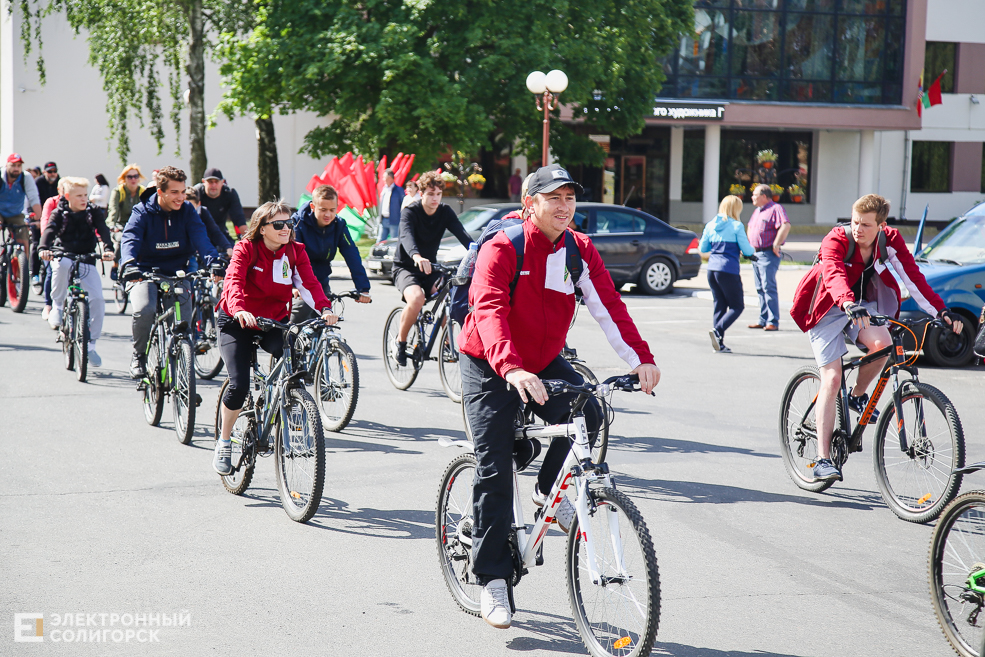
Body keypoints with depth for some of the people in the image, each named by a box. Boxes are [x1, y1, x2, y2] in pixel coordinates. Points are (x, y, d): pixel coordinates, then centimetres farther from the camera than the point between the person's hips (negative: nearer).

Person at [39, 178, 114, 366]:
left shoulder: (94, 212, 2)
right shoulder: (59, 213, -2)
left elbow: (103, 230, -12)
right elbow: (50, 230, -18)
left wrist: (108, 248, -33)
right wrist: (43, 248, -38)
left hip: (87, 260, 2)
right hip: (64, 256, -2)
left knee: (97, 299, -14)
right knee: (61, 265, -40)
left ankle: (91, 344, -1)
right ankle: (57, 308, -19)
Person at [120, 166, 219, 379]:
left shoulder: (187, 211, -1)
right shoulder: (143, 212, -8)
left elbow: (200, 237, -16)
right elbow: (130, 238, -24)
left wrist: (213, 260, -37)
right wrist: (129, 264, -45)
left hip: (177, 275, 2)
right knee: (144, 310, -30)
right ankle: (139, 355, -4)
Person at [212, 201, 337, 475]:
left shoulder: (295, 252, -3)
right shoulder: (246, 248, -14)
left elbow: (309, 283, -17)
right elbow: (233, 280, -30)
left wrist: (325, 309, -37)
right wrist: (239, 310, -51)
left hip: (274, 321, 3)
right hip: (237, 323, -3)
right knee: (239, 385, -17)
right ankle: (223, 443, 7)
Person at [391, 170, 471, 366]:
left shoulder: (445, 213, -2)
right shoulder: (410, 212, -15)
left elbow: (462, 234, -17)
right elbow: (406, 235, -35)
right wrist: (417, 256, -57)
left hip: (430, 267, 4)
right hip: (406, 267, -4)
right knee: (416, 298, -33)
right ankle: (400, 341, -10)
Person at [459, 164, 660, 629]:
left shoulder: (579, 250, -5)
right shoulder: (501, 249, -21)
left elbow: (608, 306, -12)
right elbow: (490, 311, -35)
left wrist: (641, 359, -27)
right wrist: (511, 369, -52)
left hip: (545, 363, 4)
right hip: (490, 368, -4)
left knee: (587, 415, -23)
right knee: (495, 472, -7)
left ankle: (549, 490, 5)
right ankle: (492, 579, 4)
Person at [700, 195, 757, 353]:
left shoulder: (710, 225, 9)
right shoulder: (736, 226, -7)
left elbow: (702, 248, 15)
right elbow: (747, 250, -6)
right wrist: (752, 252, 16)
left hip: (712, 268, 6)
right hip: (728, 271, -6)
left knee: (719, 305, 12)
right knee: (737, 306, 3)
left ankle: (719, 343, 7)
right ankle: (718, 330, -19)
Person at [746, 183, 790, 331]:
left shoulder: (775, 208, -9)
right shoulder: (757, 211, 19)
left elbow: (786, 226, -22)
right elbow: (750, 227, 34)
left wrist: (776, 244, -22)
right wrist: (749, 244, 22)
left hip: (768, 254, -9)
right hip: (756, 253, 9)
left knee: (769, 287, -12)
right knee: (760, 288, 11)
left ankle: (773, 322, -11)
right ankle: (763, 320, 16)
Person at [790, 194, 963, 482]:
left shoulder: (890, 240, -11)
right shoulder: (836, 240, -23)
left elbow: (912, 276, -16)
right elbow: (834, 274, -41)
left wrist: (941, 310, -27)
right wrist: (849, 304, -61)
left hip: (865, 305, 3)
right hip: (829, 309, -3)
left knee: (882, 343, -30)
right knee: (832, 378, -15)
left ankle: (858, 395, 1)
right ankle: (823, 458, -13)